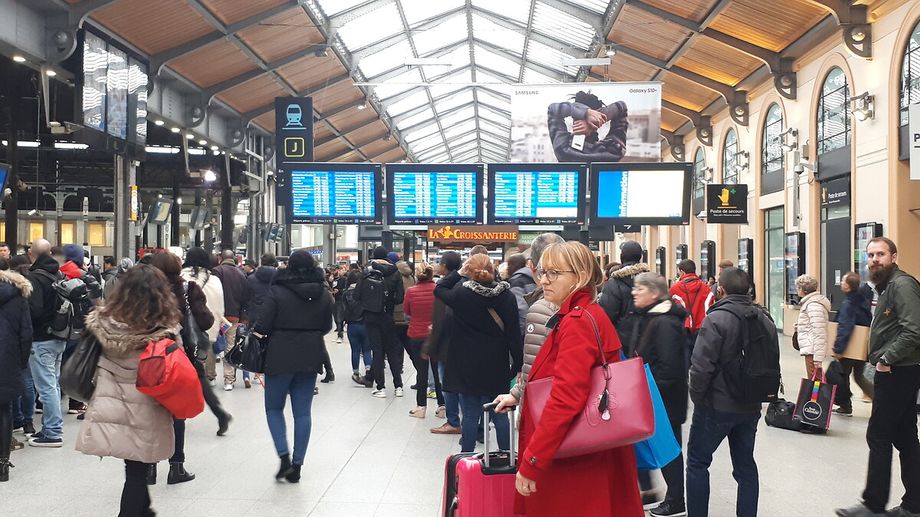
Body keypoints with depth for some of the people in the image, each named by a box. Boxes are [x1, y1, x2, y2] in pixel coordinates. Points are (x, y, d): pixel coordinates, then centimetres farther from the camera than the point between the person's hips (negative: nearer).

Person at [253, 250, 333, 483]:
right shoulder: (324, 295, 2)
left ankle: (285, 457, -2)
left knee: (274, 408, 12)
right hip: (311, 358, 4)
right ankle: (297, 465, 10)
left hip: (281, 357, -3)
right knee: (303, 412, 8)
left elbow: (262, 326, -13)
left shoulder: (277, 292, -11)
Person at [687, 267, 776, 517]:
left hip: (716, 405, -6)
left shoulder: (716, 318, -17)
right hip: (751, 407, 6)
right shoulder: (764, 320, 4)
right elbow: (773, 366, 12)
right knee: (745, 464, 15)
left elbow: (701, 365, -21)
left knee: (697, 461, 7)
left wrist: (697, 397, -7)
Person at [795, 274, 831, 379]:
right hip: (811, 350, 11)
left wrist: (817, 358, -22)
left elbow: (819, 332, -20)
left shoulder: (813, 305, -15)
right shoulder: (810, 302, 17)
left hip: (812, 351, -11)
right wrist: (800, 327, 12)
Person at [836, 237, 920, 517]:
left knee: (878, 436, -4)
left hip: (897, 373, -10)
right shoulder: (888, 286, 17)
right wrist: (885, 359, 8)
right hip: (896, 372, 10)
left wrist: (887, 359, -19)